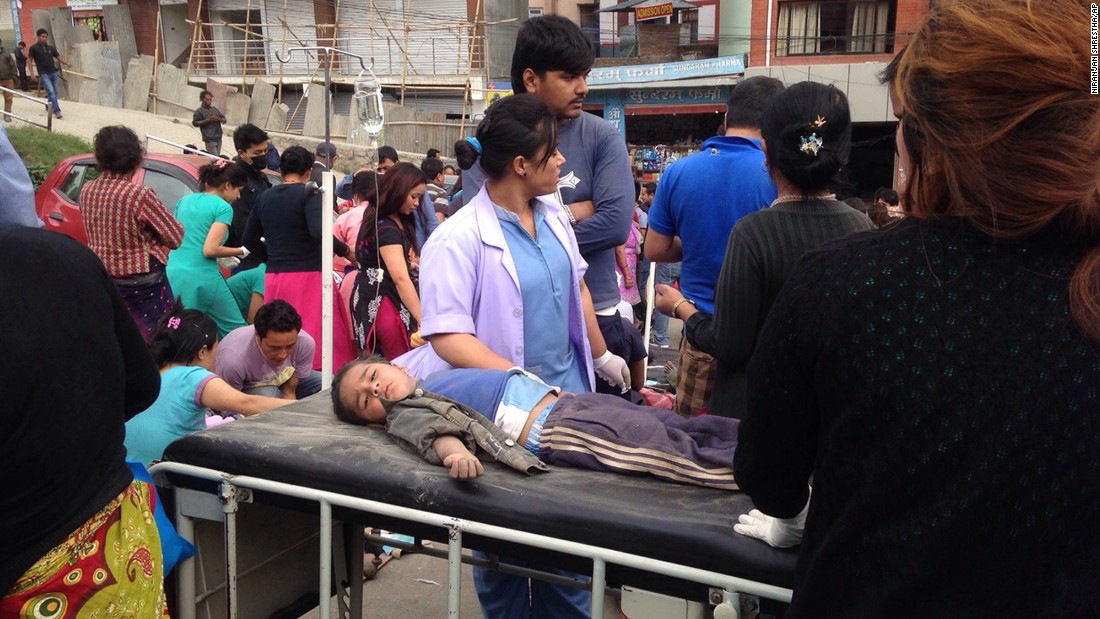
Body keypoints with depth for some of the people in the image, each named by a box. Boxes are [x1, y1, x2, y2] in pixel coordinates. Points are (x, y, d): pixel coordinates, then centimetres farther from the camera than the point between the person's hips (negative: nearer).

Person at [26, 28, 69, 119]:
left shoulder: (51, 48, 9)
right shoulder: (34, 48, -1)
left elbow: (59, 57, 9)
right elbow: (30, 61, 3)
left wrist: (67, 63, -13)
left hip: (53, 73, 5)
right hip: (44, 74, -5)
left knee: (54, 92, 11)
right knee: (51, 92, -15)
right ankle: (57, 111, -19)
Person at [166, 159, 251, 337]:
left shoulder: (184, 200, 17)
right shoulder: (223, 207, -5)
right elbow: (210, 249, -14)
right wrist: (241, 252, 1)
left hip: (172, 275, 7)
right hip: (202, 278, -7)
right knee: (235, 330, 3)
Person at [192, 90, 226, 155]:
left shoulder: (215, 109, 16)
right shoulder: (199, 111, 0)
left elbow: (224, 120, 16)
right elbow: (195, 123, -8)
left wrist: (218, 119, -6)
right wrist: (207, 120, -16)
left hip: (218, 138, 6)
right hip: (210, 140, -6)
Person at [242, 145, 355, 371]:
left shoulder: (264, 198, 13)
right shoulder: (309, 193, -6)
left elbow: (250, 240, 17)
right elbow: (318, 232, -22)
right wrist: (344, 250, -8)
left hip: (273, 278, 6)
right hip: (308, 275, -6)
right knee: (317, 341, -5)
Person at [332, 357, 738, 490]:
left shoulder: (438, 377, 26)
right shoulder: (406, 413, 5)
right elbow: (434, 430, -16)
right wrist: (455, 452, -39)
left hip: (574, 400, 8)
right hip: (558, 430, -8)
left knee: (690, 429, 0)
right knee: (683, 454, -17)